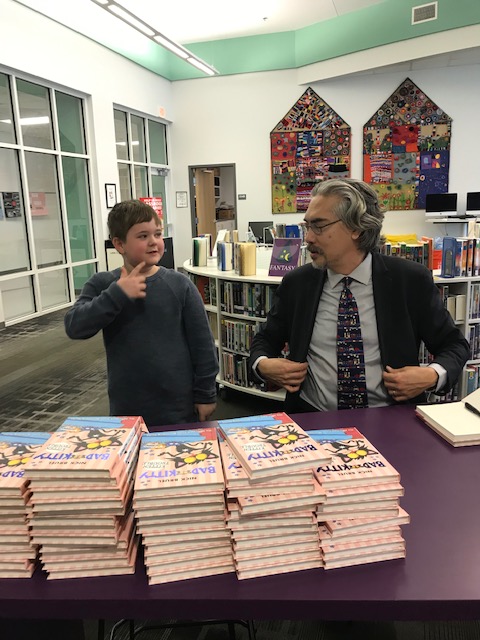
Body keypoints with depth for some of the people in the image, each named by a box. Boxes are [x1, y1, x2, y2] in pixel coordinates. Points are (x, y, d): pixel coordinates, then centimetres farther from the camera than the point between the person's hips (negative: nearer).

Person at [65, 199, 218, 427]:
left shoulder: (180, 285, -6)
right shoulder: (102, 285, -2)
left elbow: (202, 342, -2)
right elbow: (74, 327, -13)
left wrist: (206, 394, 0)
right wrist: (116, 294, -22)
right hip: (127, 409, 1)